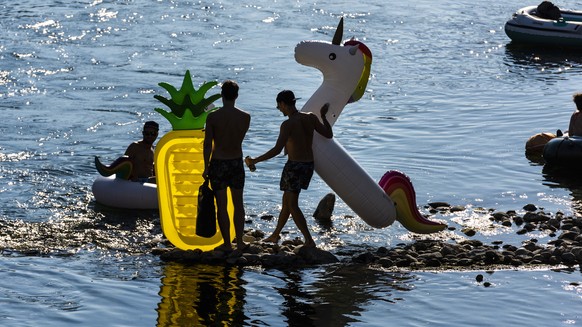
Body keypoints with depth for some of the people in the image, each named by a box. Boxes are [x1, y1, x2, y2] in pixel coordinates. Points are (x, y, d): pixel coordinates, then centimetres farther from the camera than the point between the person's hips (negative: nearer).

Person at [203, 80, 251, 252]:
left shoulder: (213, 117, -14)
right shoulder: (245, 117, -8)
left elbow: (207, 144, -10)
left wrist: (206, 167, 0)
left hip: (218, 164, -2)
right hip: (237, 162, 2)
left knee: (221, 205, 5)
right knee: (238, 204, 16)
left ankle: (227, 243, 8)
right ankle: (239, 241, 19)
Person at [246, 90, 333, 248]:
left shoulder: (288, 124, -19)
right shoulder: (310, 118, 0)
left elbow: (277, 150, -25)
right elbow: (328, 134, 8)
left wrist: (254, 161, -19)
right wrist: (323, 116, 22)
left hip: (294, 166, -8)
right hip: (309, 165, 8)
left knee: (292, 205, 0)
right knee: (287, 200, 21)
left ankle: (309, 240, -9)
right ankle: (275, 235, 35)